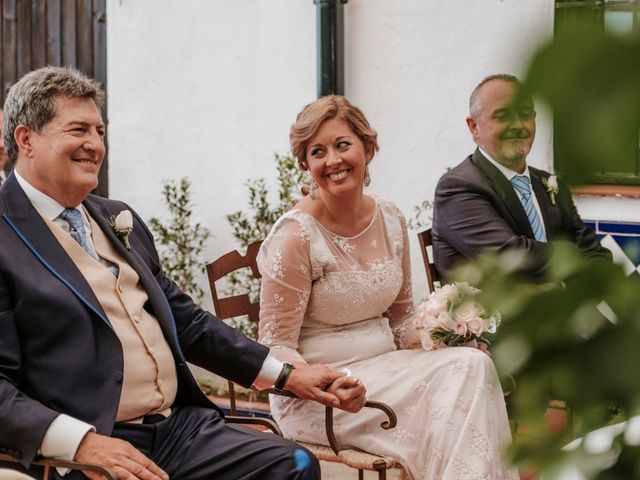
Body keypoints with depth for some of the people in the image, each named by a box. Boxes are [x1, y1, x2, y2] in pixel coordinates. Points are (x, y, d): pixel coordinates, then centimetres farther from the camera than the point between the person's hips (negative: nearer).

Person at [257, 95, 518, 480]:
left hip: (386, 365, 6)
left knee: (474, 364, -22)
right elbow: (276, 346, -11)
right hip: (313, 399, -6)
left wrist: (440, 348, -3)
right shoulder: (295, 236, -14)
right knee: (465, 371, -23)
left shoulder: (390, 220, 5)